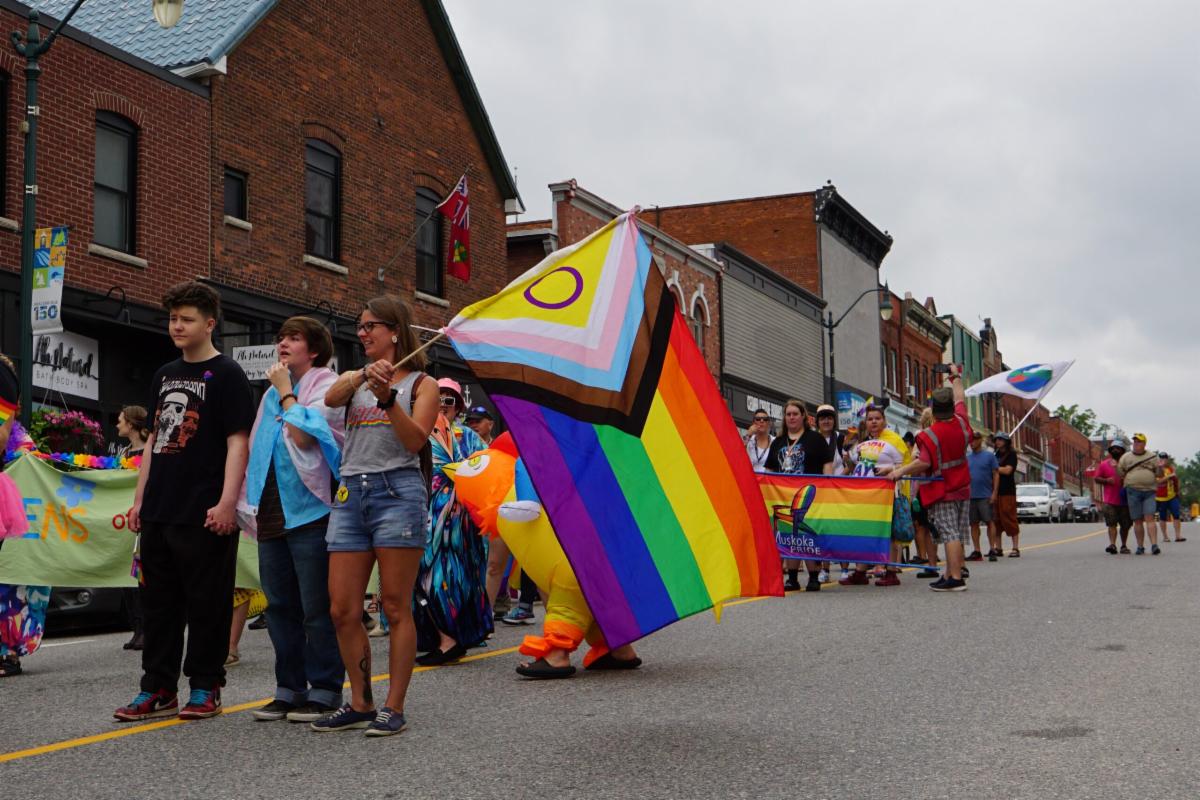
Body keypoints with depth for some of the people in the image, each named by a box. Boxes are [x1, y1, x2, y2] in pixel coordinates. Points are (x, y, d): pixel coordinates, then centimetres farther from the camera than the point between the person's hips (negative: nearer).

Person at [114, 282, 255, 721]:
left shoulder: (226, 374, -4)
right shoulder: (165, 374, 17)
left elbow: (238, 441, -10)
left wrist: (227, 502, -18)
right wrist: (140, 497, 16)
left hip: (204, 514, -7)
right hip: (159, 511, 7)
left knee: (207, 603, 0)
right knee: (159, 602, 10)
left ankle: (205, 688, 11)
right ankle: (158, 689, 18)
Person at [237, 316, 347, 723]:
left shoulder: (326, 386, -3)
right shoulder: (272, 393, 20)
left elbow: (303, 435, -19)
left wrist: (286, 392, -6)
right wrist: (249, 506, 17)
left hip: (309, 509, -8)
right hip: (271, 513, 8)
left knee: (317, 607, -4)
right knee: (280, 606, 10)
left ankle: (324, 690, 2)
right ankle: (290, 688, 17)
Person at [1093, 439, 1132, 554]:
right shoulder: (1103, 464, 7)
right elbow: (1096, 478, 8)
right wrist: (1106, 480, -10)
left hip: (1124, 500, 1)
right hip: (1110, 501, -1)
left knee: (1125, 525, 8)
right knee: (1111, 524, -10)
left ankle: (1124, 545, 21)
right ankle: (1112, 544, -17)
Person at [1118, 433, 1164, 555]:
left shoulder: (1152, 457, 10)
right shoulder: (1126, 457, 12)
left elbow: (1159, 475, 8)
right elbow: (1120, 474, 15)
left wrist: (1160, 468, -11)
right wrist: (1115, 467, -2)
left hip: (1149, 491, -1)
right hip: (1133, 491, 1)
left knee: (1149, 518, -12)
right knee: (1138, 521, 3)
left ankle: (1154, 545, -16)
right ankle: (1140, 547, 9)